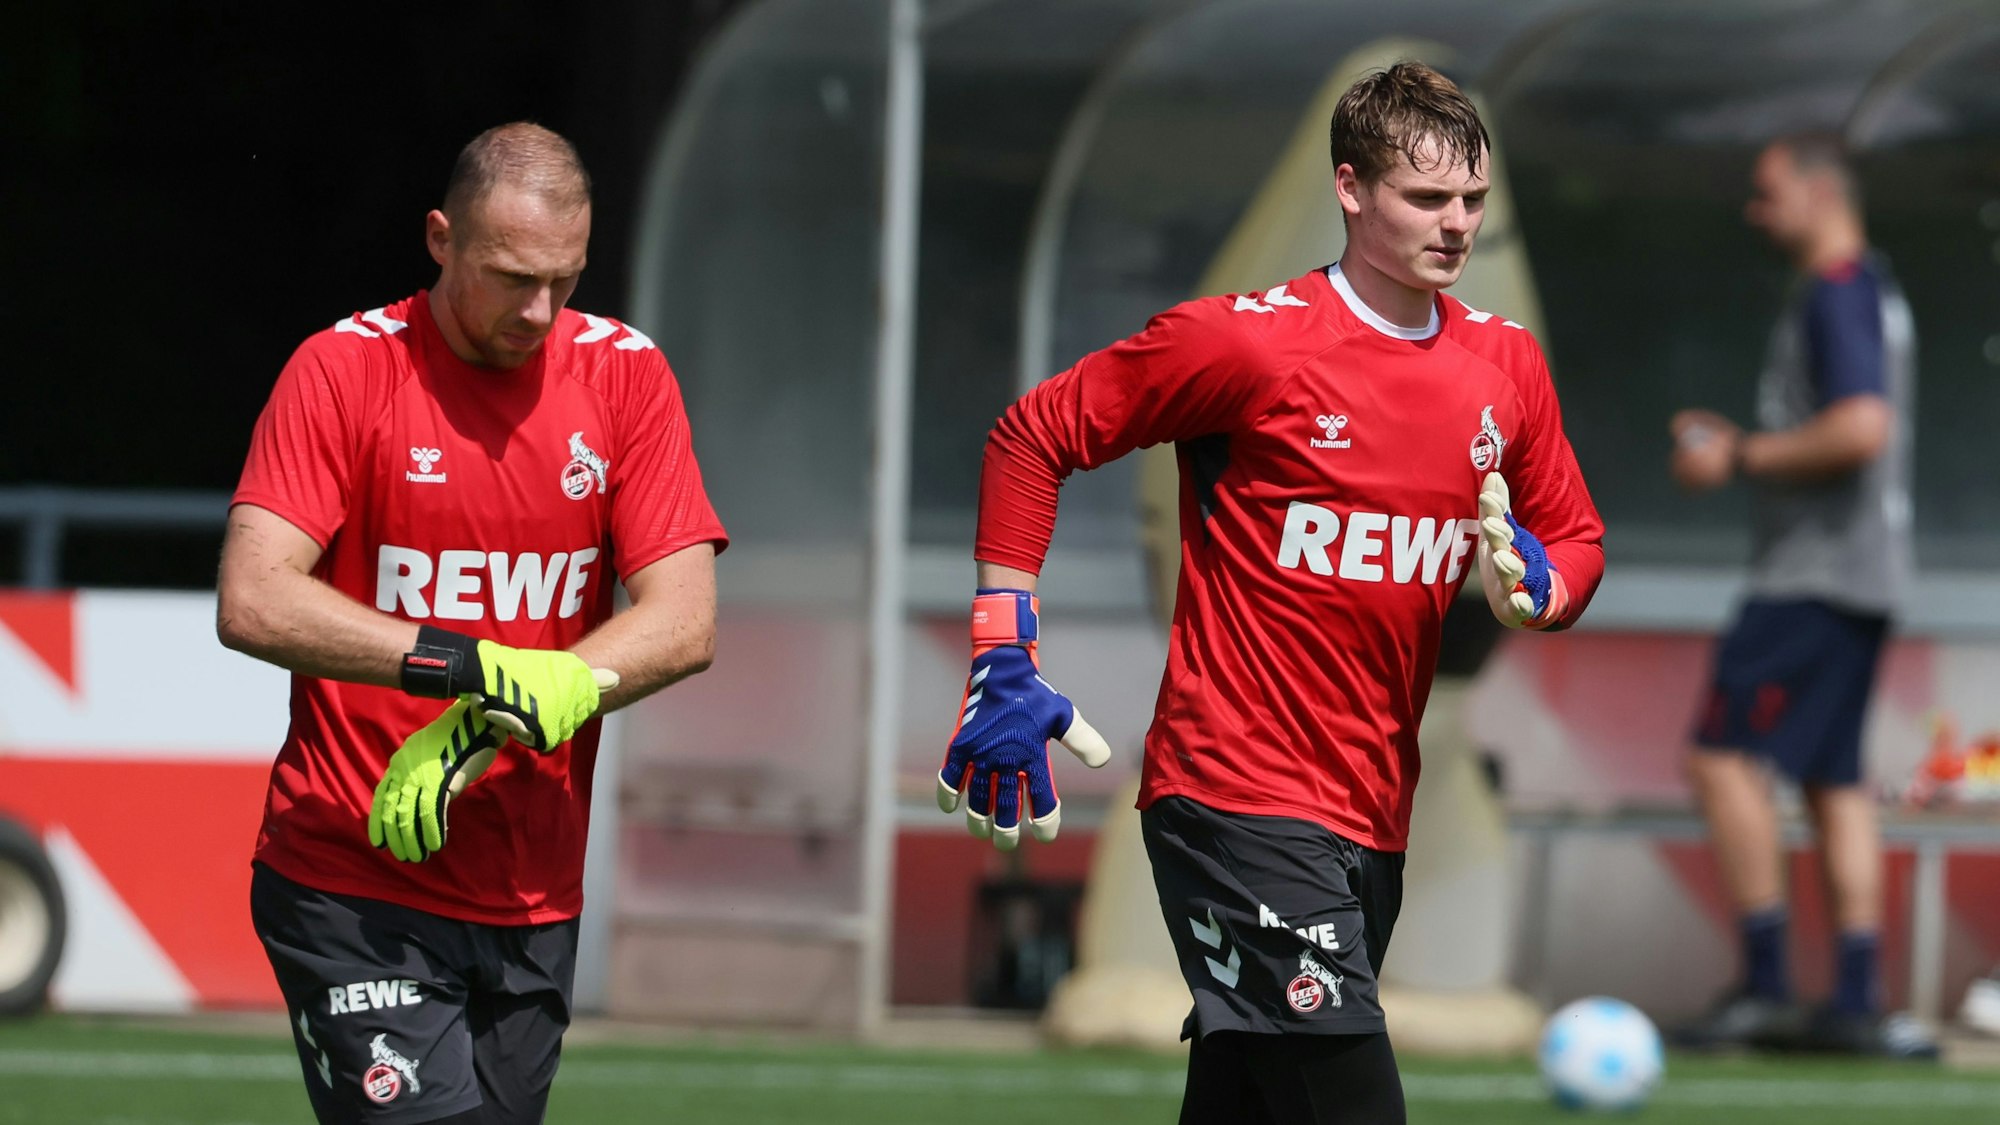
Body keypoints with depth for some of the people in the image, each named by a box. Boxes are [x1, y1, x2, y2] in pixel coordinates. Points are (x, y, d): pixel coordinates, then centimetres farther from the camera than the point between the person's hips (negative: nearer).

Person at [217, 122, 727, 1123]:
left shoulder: (625, 374, 5)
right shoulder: (345, 370, -5)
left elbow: (684, 625, -4)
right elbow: (253, 603, -15)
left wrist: (490, 719, -16)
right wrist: (467, 664, -25)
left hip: (533, 904, 4)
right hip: (354, 891, -4)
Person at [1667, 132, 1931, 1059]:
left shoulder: (1837, 293, -14)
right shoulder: (1871, 290, 19)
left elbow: (1863, 427, -26)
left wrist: (1741, 459, -16)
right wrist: (1733, 441, 17)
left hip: (1816, 574, -11)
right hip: (1857, 575, 11)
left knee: (1725, 756, -10)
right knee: (1834, 779, 9)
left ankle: (1765, 985, -12)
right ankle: (1856, 1000, 6)